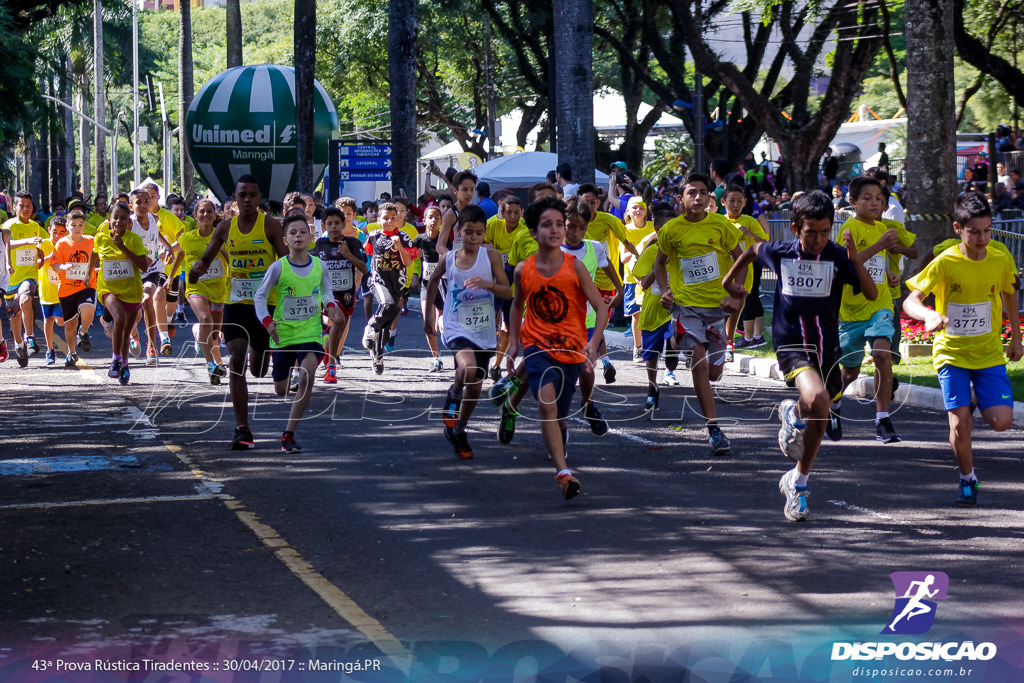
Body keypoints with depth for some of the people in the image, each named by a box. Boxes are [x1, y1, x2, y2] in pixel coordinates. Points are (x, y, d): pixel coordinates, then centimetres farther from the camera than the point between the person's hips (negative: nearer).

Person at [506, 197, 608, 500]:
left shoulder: (574, 267, -8)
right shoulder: (523, 270, -2)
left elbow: (601, 308, -7)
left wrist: (593, 342, -21)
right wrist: (513, 342, 14)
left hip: (571, 350, 0)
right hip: (536, 346, 0)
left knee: (559, 415, 10)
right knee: (546, 403, -24)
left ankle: (558, 457, 44)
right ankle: (564, 473, -30)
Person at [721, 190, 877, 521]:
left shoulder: (837, 257, -7)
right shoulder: (780, 252, -5)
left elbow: (872, 293, -16)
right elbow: (753, 250, 18)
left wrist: (855, 259, -29)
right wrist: (732, 278, 28)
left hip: (827, 348, 2)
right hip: (791, 346, -2)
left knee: (818, 422, 12)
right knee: (818, 399, -30)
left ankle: (797, 482, 35)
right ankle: (795, 414, 5)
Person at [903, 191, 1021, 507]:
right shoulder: (944, 263, -14)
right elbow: (910, 301, -18)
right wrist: (930, 316, -39)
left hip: (990, 353, 2)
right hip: (951, 352, -2)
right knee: (960, 424, -13)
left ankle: (976, 405, 26)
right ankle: (967, 479, 14)